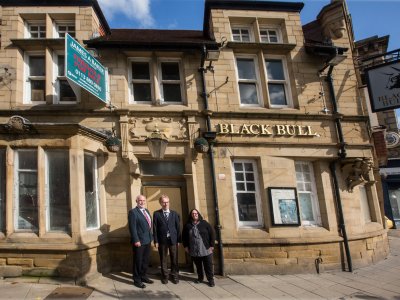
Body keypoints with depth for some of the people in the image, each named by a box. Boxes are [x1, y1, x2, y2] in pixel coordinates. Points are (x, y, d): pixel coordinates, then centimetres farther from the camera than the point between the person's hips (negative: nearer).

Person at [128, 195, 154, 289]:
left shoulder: (147, 211, 14)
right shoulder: (133, 212, -12)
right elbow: (132, 228, -17)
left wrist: (151, 237, 12)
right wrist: (136, 240, -21)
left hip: (148, 240, 8)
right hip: (139, 241, -7)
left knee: (146, 260, 16)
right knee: (138, 261, 4)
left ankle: (143, 276, 31)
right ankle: (137, 280, 15)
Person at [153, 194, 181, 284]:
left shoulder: (174, 214, 6)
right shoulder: (156, 214, 1)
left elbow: (178, 227, 5)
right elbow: (155, 228, -1)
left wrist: (179, 240, 0)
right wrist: (156, 241, -6)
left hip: (173, 240, 1)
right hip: (162, 240, -1)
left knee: (174, 259, 7)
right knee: (163, 260, 8)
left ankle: (174, 276, 20)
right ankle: (165, 276, 21)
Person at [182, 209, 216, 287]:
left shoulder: (204, 223, -1)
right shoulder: (187, 225, 4)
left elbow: (212, 234, -1)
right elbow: (184, 236, 13)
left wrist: (212, 245, -4)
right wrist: (185, 246, 7)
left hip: (206, 250, -2)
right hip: (194, 251, 2)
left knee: (208, 266, 2)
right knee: (198, 266, 12)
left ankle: (211, 280, 14)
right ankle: (200, 278, 29)